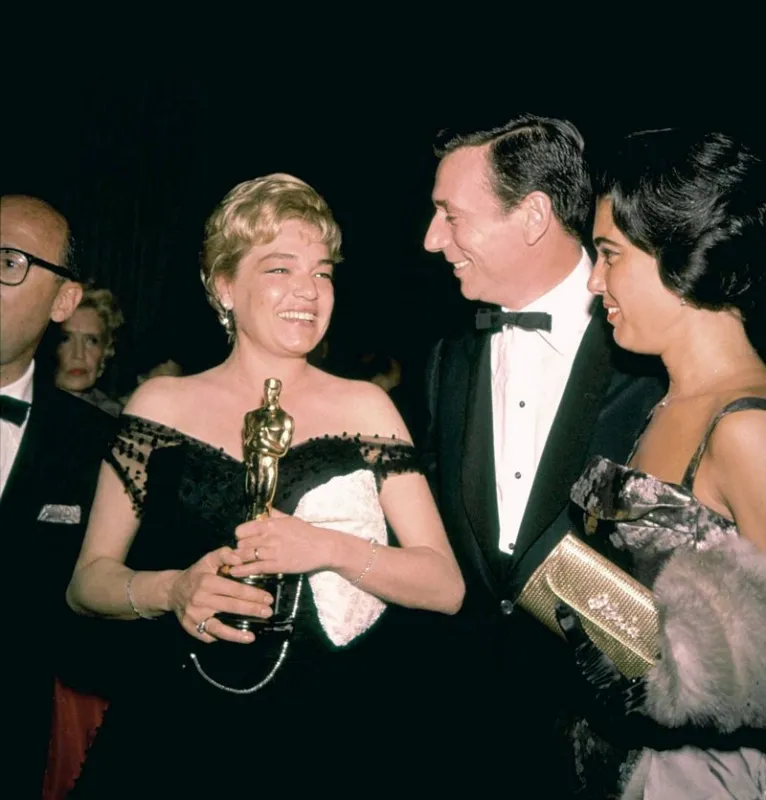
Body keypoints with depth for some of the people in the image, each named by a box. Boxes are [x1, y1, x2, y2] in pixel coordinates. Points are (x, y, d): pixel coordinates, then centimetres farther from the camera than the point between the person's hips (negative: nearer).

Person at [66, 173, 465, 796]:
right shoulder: (161, 405, 1)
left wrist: (332, 549, -22)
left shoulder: (364, 407, -1)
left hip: (327, 742, 0)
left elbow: (446, 586, -6)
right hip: (172, 738, 1)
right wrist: (170, 590, -18)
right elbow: (87, 581, 2)